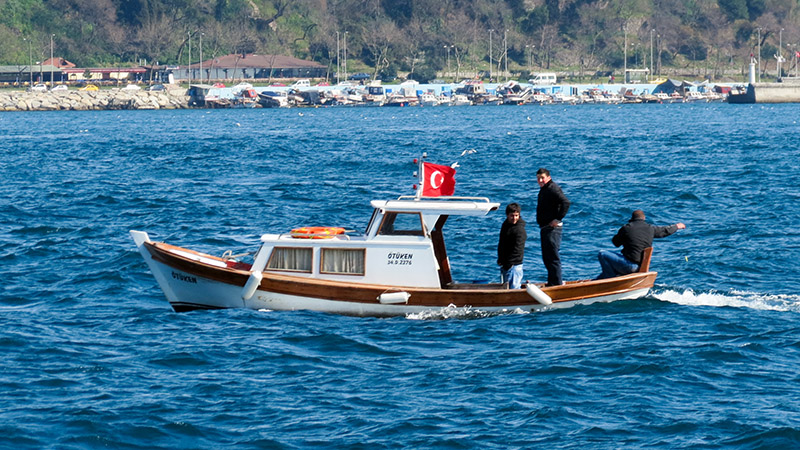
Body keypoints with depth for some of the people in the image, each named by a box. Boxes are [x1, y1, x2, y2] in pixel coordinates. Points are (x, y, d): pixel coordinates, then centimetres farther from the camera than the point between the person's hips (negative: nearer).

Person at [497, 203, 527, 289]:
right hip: (505, 264, 9)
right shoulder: (505, 225, 11)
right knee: (506, 288, 15)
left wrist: (508, 264, -19)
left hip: (514, 265, -9)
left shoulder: (520, 230, -16)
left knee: (514, 288, -9)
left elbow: (517, 250, -19)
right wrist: (500, 259, 15)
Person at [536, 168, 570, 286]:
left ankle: (557, 283, -9)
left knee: (552, 256, -10)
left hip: (552, 228, -11)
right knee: (546, 257, 16)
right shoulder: (544, 189, 17)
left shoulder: (553, 189, -14)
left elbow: (566, 202, -26)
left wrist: (558, 219, -24)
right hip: (545, 228, 11)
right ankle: (552, 282, 25)